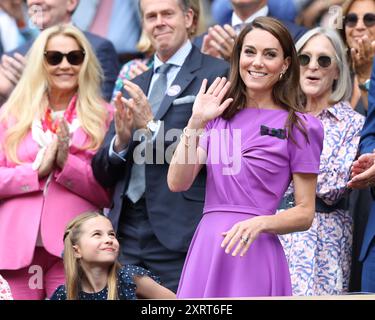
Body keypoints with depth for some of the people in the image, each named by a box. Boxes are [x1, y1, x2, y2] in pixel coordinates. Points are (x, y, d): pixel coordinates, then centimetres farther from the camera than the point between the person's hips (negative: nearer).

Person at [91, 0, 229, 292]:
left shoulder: (217, 74, 0)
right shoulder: (134, 87, 19)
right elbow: (103, 174, 16)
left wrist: (153, 127, -15)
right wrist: (120, 141, -5)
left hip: (179, 233, -5)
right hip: (127, 232, 6)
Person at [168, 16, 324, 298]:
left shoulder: (299, 127, -1)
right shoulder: (219, 118, 11)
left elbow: (305, 214, -1)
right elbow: (177, 183, 1)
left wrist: (261, 223, -18)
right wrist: (196, 122, -6)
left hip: (252, 253, -4)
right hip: (205, 250, 4)